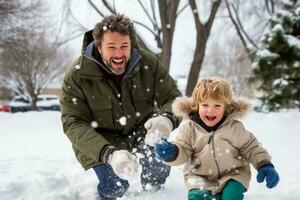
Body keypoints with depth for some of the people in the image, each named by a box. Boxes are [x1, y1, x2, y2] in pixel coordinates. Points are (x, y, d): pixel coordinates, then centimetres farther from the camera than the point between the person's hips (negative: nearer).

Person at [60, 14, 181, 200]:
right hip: (100, 141, -1)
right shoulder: (77, 75, -24)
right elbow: (74, 124, -27)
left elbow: (173, 97, -14)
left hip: (141, 129, 2)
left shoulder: (149, 62, -17)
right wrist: (109, 154, -45)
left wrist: (168, 119, -42)